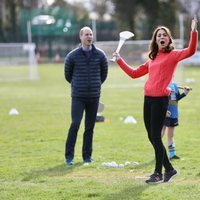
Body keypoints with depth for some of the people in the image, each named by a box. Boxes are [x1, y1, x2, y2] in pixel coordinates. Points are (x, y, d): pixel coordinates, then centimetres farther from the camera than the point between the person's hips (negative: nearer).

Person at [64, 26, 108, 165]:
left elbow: (104, 73, 16)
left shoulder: (100, 55, 1)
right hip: (78, 96, -2)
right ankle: (69, 156, -5)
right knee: (75, 124, -12)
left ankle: (87, 155, 16)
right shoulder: (72, 56, -3)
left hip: (94, 96, 2)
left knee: (90, 127, 6)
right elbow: (68, 75, 10)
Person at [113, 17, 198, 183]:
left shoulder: (173, 55, 0)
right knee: (152, 137, 9)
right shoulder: (153, 59, 19)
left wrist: (194, 32, -27)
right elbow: (134, 73, 26)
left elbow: (190, 51, -18)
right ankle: (169, 169, 20)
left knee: (156, 136, -7)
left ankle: (158, 173, 3)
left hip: (160, 99, -7)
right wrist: (119, 60, 27)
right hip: (148, 99, 7)